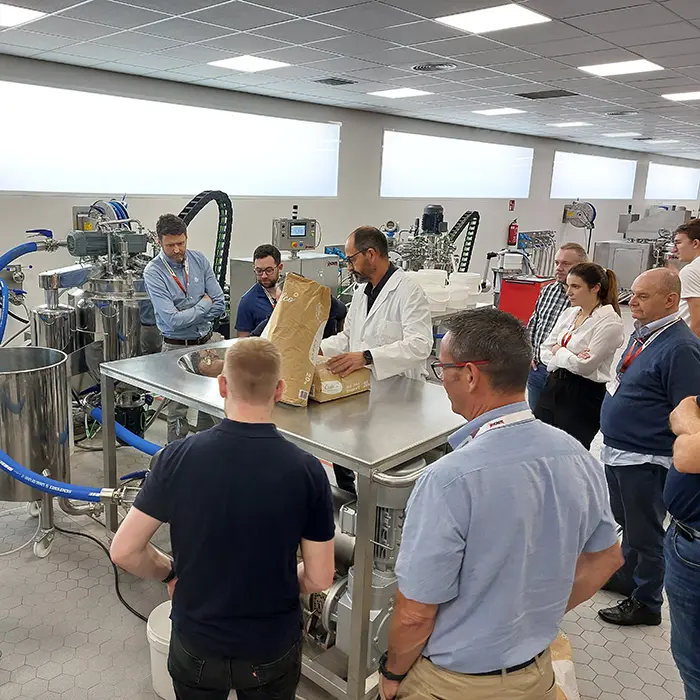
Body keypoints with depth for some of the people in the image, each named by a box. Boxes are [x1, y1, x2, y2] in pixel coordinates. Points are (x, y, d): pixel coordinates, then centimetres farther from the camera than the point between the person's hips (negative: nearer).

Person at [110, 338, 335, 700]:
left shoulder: (179, 457, -19)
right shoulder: (307, 470, -19)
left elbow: (124, 551, -11)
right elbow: (319, 578, -11)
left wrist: (171, 572, 6)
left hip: (196, 644, 1)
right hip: (273, 648, 0)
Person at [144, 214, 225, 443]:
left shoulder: (199, 260, -1)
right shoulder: (153, 272, -14)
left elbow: (219, 305, -4)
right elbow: (173, 320, -22)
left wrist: (186, 317, -10)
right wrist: (203, 305, -10)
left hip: (206, 342, 4)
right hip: (177, 347, -4)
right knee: (178, 411, 4)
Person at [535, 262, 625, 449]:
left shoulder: (610, 322, -13)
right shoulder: (569, 313, 9)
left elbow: (585, 365, -19)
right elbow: (544, 350, 6)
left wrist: (558, 351, -4)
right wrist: (569, 357, -12)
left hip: (584, 397, -7)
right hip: (553, 386, 7)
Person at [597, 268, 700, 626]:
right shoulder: (642, 334, 7)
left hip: (645, 461, -9)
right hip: (617, 452, 9)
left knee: (644, 533, 9)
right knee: (627, 523, 25)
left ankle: (645, 603, 28)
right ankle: (627, 577, 45)